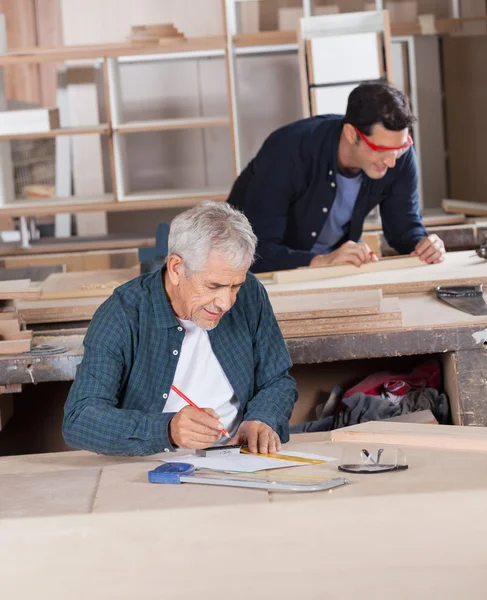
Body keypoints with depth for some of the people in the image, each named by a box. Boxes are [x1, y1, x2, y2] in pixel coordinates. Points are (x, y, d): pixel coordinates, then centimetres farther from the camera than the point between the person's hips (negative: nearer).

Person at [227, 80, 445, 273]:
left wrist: (422, 245, -27)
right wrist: (321, 261, -47)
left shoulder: (400, 155, -19)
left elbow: (405, 226, -6)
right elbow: (257, 250, -34)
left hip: (337, 254, 3)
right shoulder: (288, 151, -32)